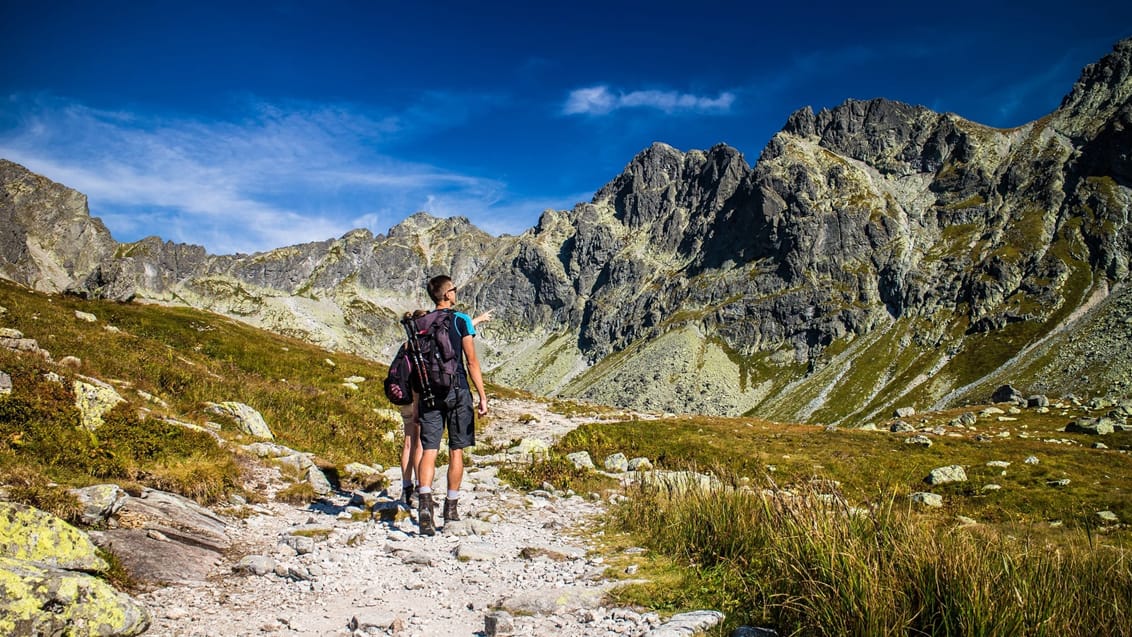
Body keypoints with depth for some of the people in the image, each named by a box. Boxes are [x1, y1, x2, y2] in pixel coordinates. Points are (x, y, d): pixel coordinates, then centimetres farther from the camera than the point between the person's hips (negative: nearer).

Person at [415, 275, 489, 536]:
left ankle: (424, 500, -23)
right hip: (457, 391, -2)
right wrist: (482, 396, -4)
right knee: (456, 450, 10)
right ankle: (451, 506, 18)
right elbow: (471, 362, -7)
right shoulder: (461, 320, -4)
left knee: (429, 449, -2)